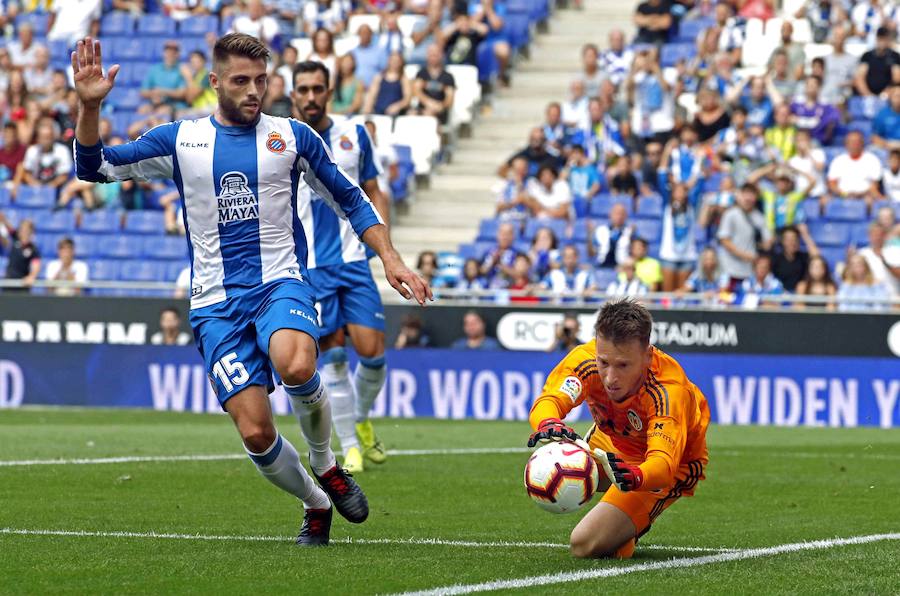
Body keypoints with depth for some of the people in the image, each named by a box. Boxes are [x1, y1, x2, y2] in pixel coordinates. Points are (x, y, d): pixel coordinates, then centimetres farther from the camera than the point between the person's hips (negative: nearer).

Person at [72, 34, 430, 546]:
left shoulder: (293, 137, 7)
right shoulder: (180, 140, 7)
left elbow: (351, 200, 15)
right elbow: (96, 167, 5)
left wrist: (390, 259, 5)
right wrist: (89, 106, -11)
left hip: (281, 283, -1)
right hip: (216, 304, 1)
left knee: (296, 366, -35)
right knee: (256, 432, -11)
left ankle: (326, 464, -6)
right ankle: (316, 505, 18)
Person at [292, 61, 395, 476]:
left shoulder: (354, 135, 6)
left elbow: (373, 194, 14)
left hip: (353, 261, 2)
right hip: (310, 267, -2)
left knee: (371, 350, -6)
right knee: (332, 355, -5)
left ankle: (361, 421, 22)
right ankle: (350, 447, 5)